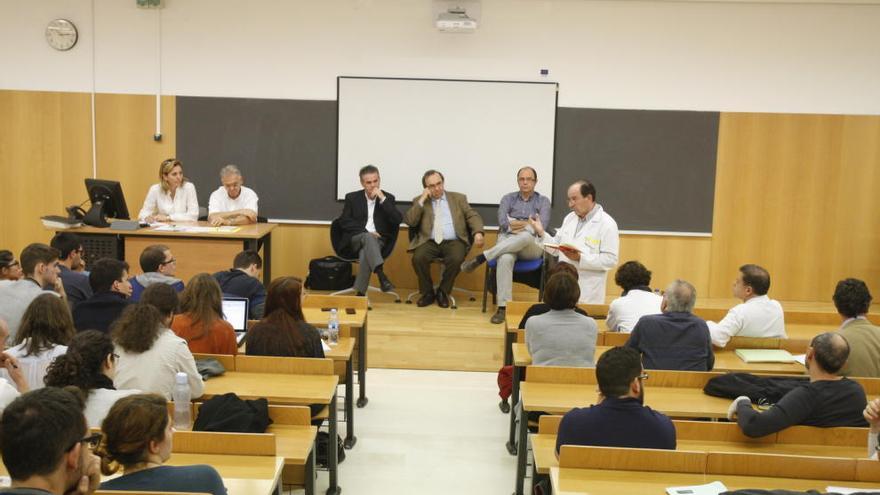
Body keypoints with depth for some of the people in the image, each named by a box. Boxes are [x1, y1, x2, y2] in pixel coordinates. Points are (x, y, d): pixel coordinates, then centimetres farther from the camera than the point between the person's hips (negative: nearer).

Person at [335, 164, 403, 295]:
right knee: (368, 237, -36)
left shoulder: (388, 198, 9)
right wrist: (366, 231, -12)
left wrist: (382, 199, -12)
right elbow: (344, 222, 1)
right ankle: (381, 276, -54)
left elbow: (398, 220, -6)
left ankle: (360, 293, -36)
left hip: (377, 241, 0)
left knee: (365, 253, -35)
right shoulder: (352, 198, 10)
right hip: (355, 240, 0)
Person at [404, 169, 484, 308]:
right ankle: (427, 293, -6)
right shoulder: (419, 201, 14)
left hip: (453, 242, 0)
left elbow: (473, 216, 7)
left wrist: (478, 232, -14)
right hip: (429, 242, 0)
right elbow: (409, 221, 0)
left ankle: (443, 292, -7)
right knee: (418, 258, -30)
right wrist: (422, 200, -5)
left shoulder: (458, 198, 15)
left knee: (456, 259, -32)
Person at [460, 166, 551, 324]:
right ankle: (503, 307, -37)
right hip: (508, 240, 1)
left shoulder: (543, 201, 13)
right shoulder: (508, 198, 17)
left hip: (532, 246, -1)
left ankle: (480, 258, -34)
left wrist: (523, 225, -16)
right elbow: (502, 222, -1)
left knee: (525, 236, -40)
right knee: (505, 259, -37)